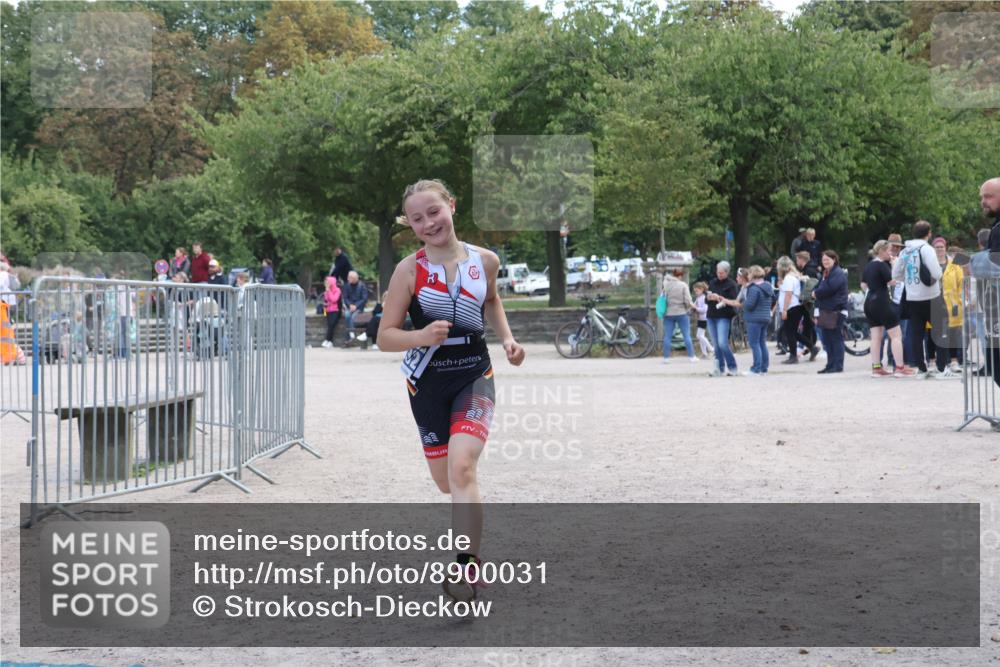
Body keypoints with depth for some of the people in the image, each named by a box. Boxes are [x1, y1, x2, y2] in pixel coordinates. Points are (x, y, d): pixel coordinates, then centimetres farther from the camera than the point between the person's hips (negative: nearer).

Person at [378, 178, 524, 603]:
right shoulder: (408, 270, -10)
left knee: (461, 468, -22)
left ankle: (467, 567, -17)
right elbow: (385, 337, -10)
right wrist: (421, 336, -29)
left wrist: (507, 337, 4)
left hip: (474, 376, -1)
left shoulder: (484, 261, -4)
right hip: (426, 381, 1)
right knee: (444, 481, 13)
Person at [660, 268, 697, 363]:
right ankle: (691, 356, 7)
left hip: (668, 314, 2)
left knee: (667, 336, 6)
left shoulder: (666, 284, -2)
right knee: (687, 335, 6)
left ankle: (666, 357, 7)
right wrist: (692, 306, 8)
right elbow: (687, 301, -10)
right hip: (682, 313, -2)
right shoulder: (683, 285, -10)